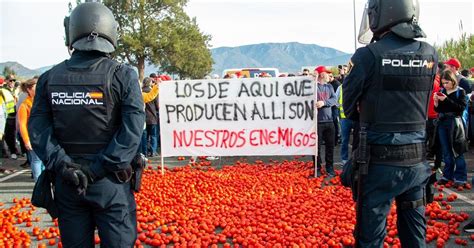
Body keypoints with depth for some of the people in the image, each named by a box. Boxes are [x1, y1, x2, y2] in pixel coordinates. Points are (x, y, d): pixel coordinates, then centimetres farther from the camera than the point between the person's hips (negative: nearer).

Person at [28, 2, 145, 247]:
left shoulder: (50, 77, 1)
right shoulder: (123, 76, -8)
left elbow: (37, 128, -6)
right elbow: (133, 129, -16)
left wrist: (62, 164, -9)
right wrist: (99, 169, -14)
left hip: (66, 181, 3)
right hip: (110, 182, -3)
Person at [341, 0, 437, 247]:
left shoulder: (368, 56, -13)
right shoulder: (430, 55, 1)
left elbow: (349, 108, -5)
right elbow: (423, 103, 8)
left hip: (379, 161, -4)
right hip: (416, 161, 5)